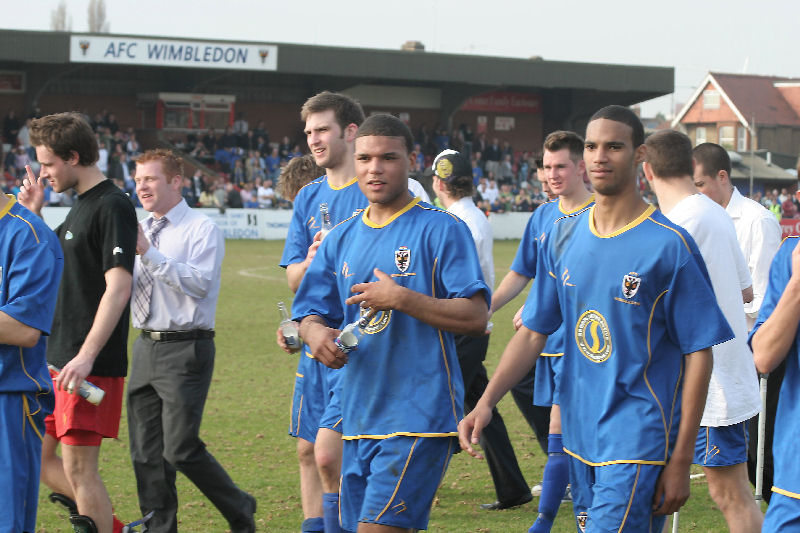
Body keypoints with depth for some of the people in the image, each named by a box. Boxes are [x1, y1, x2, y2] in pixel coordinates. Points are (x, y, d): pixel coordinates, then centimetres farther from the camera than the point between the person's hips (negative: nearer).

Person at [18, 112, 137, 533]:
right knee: (37, 457, 11)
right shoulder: (80, 206, 16)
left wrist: (86, 355, -26)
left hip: (91, 366, -10)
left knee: (78, 465, -6)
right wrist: (33, 215, 13)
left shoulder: (113, 206, -13)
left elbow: (118, 287, -21)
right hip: (55, 359, 10)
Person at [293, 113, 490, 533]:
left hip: (420, 416, -6)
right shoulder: (341, 238, 14)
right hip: (358, 417, 7)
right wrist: (316, 333, -9)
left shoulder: (440, 229, -5)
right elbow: (310, 314, 15)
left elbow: (475, 318, -12)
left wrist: (400, 298, -18)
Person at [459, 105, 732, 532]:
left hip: (638, 444, -6)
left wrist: (681, 462, -10)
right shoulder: (563, 236, 7)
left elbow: (699, 354, -8)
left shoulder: (668, 245, -10)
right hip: (579, 436, 6)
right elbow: (533, 333, 12)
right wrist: (486, 402, -3)